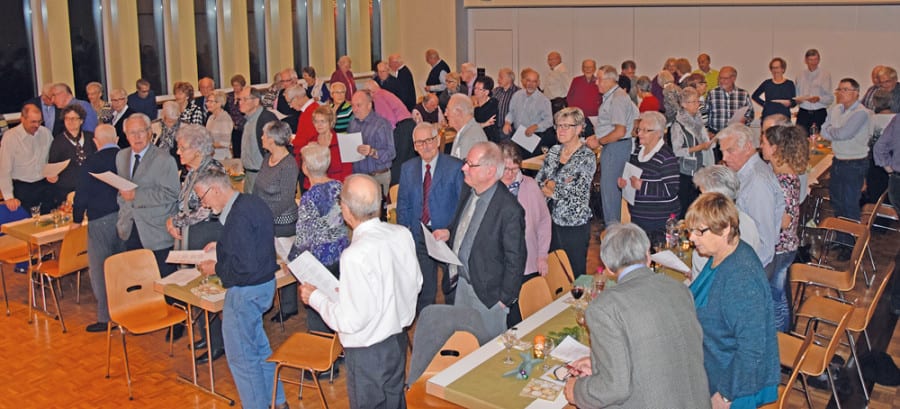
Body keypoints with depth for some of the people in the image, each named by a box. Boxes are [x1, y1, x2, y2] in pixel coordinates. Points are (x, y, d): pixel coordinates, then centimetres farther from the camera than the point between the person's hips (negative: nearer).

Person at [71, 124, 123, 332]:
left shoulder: (90, 163, -11)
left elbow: (82, 194, -8)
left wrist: (77, 220, 5)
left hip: (101, 221, -5)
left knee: (100, 269, 5)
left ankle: (106, 317, 8)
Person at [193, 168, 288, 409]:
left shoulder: (238, 216, -25)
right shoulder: (252, 202, 6)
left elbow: (245, 265, -27)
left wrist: (216, 268, -13)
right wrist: (222, 246, 14)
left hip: (245, 292, -10)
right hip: (264, 283, 10)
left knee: (241, 357, 5)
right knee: (259, 347, 23)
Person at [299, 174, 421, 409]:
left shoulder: (355, 256, -30)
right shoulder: (402, 234, -8)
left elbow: (350, 321, -26)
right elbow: (415, 284, 6)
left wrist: (315, 297, -10)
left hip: (368, 351, -7)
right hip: (399, 338, 7)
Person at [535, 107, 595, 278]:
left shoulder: (587, 157, -12)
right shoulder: (553, 151, 7)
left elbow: (577, 194, -20)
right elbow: (537, 182, 7)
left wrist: (549, 187, -11)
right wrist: (550, 185, -13)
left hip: (574, 225, -6)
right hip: (551, 219, 6)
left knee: (574, 273, 7)